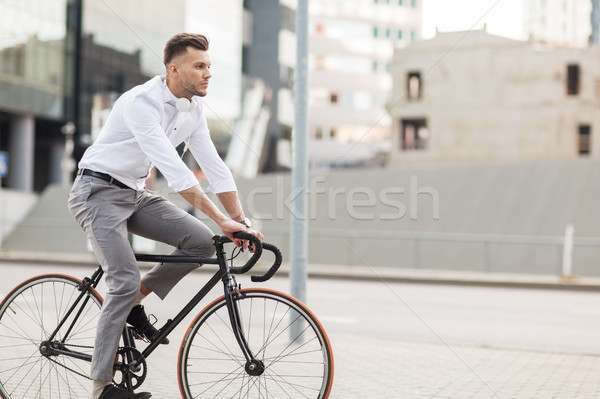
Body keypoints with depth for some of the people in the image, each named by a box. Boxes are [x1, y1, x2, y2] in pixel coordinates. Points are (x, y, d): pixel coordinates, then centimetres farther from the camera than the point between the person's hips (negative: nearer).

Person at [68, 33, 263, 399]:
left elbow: (214, 166, 1)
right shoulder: (141, 102, -25)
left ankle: (134, 302, 6)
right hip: (99, 192, -7)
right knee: (126, 280, -18)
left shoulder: (193, 109, 1)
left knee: (202, 241, -11)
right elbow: (174, 170, -34)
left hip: (135, 195, 8)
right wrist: (222, 220, -37)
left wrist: (241, 220, -10)